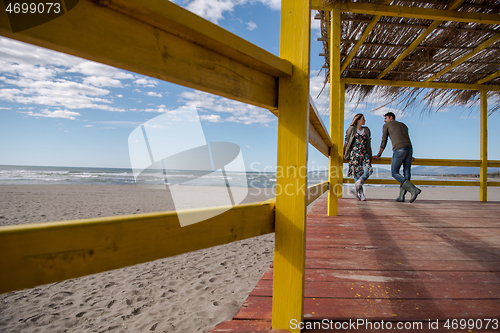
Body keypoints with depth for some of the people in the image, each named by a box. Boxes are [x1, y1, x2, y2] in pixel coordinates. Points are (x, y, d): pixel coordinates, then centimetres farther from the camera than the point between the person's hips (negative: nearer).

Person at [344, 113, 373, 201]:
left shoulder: (366, 130, 18)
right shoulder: (352, 129, 7)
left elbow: (368, 143, 22)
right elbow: (346, 142, 8)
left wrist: (369, 156, 19)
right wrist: (344, 153, 5)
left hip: (364, 154, 4)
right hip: (354, 154, -4)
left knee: (368, 171, -17)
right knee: (357, 172, -9)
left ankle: (356, 188, -9)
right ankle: (361, 194, -3)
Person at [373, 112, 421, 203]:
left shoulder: (386, 125, 16)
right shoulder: (404, 125, 33)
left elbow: (384, 142, 13)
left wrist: (378, 155, 19)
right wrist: (410, 156, 40)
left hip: (399, 150, -6)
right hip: (409, 149, 6)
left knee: (394, 173, 0)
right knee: (406, 173, 7)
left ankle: (414, 189, -15)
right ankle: (401, 196, 4)